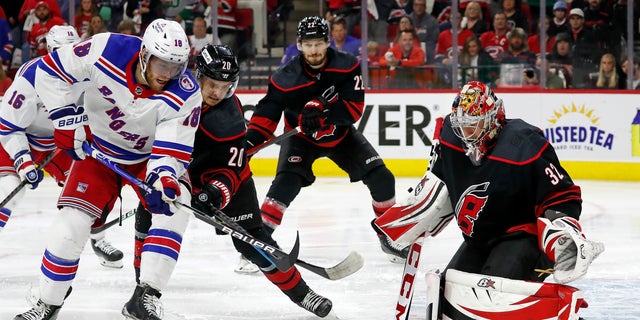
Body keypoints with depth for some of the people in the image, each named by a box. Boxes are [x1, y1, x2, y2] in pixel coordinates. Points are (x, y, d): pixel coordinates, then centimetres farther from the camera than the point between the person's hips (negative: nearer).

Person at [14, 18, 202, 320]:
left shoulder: (185, 95, -27)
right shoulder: (106, 51, -28)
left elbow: (173, 149, -28)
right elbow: (50, 69, -16)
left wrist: (163, 178, -49)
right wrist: (67, 120, -18)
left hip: (148, 156, 0)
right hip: (96, 151, 0)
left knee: (173, 203, -25)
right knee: (71, 223, -12)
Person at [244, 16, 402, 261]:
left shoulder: (347, 67, -21)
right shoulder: (285, 79, -24)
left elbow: (354, 109, -23)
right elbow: (267, 113, -19)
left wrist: (323, 107, -39)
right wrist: (249, 143, -33)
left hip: (341, 135, 2)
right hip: (301, 138, -2)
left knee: (381, 178, -5)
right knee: (286, 183, -27)